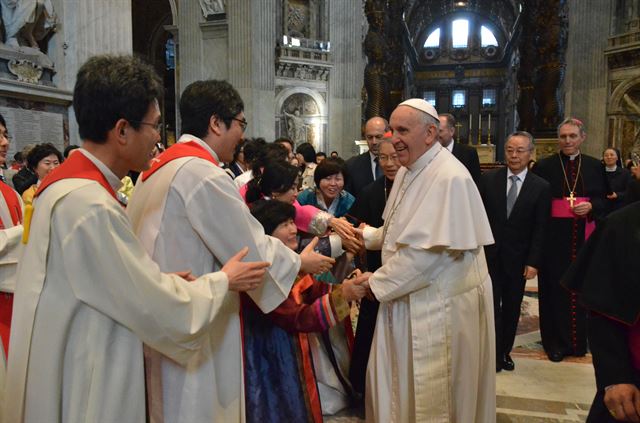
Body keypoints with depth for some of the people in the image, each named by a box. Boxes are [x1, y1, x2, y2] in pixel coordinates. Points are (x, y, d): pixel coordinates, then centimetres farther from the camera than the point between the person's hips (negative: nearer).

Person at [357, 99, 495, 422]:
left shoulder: (450, 177, -23)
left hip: (441, 304, -8)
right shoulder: (407, 172, 7)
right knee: (397, 382, 20)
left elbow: (428, 251, -27)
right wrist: (365, 236, 0)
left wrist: (375, 283, -19)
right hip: (406, 298, 9)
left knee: (433, 396, 11)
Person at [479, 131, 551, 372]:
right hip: (489, 255, 0)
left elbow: (540, 229, -3)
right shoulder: (488, 179, -2)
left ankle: (505, 352, 29)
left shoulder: (541, 187, -2)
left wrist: (533, 262, -7)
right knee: (492, 307, 4)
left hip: (518, 259, 1)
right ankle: (494, 355, 17)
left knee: (512, 309, 12)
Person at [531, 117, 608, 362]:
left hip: (584, 237, 3)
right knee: (555, 288, 3)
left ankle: (578, 341, 26)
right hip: (554, 236, -2)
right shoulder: (544, 166, 0)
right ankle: (556, 342, 17)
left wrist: (590, 206, -12)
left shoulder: (594, 166, 8)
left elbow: (603, 200, 10)